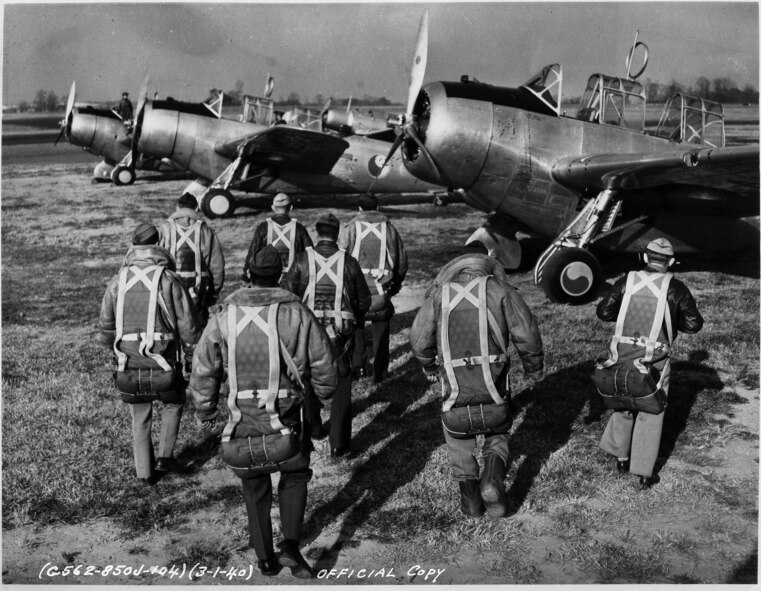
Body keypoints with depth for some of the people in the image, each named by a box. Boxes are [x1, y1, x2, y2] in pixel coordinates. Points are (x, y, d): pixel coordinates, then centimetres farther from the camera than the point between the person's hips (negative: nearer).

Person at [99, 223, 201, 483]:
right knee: (174, 402, 26)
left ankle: (144, 472, 26)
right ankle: (165, 457, 23)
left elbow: (106, 327, 8)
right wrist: (191, 358, 8)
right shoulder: (170, 280, -8)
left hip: (128, 369, 3)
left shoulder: (118, 281, 1)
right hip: (163, 368, -2)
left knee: (140, 419, 21)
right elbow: (188, 326, -6)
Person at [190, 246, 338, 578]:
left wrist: (205, 413, 14)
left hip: (242, 428, 2)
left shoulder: (223, 317, -6)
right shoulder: (297, 314, -10)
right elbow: (325, 369, -5)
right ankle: (291, 545, 9)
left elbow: (202, 373, -3)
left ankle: (265, 558, 35)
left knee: (255, 491, 24)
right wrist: (324, 391, 18)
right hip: (286, 428, -1)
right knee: (295, 477, 25)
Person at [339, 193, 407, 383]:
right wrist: (395, 285, 24)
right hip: (381, 292, 1)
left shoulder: (350, 228, -2)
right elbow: (402, 262, 11)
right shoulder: (389, 229, 5)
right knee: (381, 333, 12)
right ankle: (379, 373, 13)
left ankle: (357, 365, 19)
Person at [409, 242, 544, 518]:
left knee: (458, 440, 24)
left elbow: (419, 339, 8)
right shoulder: (500, 291, -1)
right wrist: (534, 369, 12)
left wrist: (429, 368, 26)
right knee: (497, 435, 23)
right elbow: (527, 334, -4)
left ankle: (470, 497, 19)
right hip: (493, 391, -1)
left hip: (456, 390, 1)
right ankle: (493, 480, 0)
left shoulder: (440, 295, 4)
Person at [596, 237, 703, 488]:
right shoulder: (675, 288, -5)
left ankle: (621, 457, 30)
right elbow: (693, 325, -1)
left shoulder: (627, 282, -1)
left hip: (623, 354, 2)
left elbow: (603, 312, 1)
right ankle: (644, 473, 12)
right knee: (650, 415, 9)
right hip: (655, 360, -2)